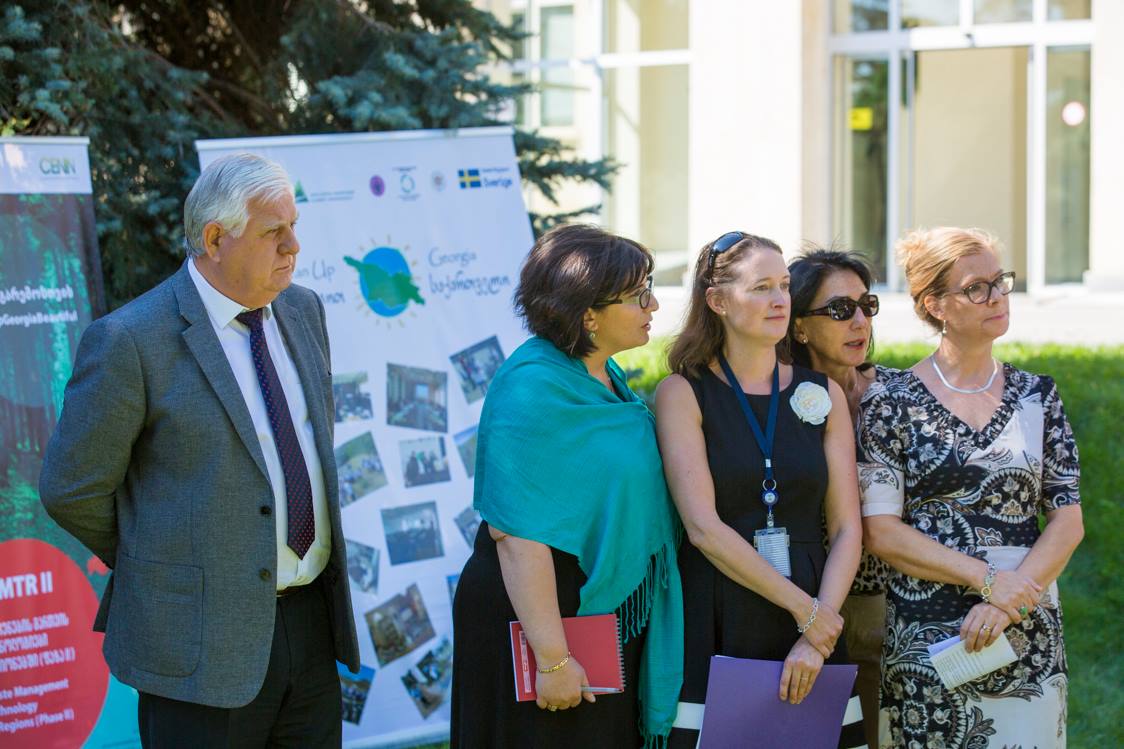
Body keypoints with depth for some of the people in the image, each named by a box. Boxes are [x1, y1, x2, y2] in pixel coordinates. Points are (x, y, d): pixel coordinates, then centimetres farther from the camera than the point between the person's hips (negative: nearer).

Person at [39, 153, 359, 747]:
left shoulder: (302, 310, 7)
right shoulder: (130, 341, -14)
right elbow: (71, 491, -7)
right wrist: (159, 568, 4)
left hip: (312, 623, 6)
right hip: (203, 641, -6)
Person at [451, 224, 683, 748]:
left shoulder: (605, 375, 7)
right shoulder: (533, 389, -20)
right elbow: (518, 533, -25)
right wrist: (552, 660, -25)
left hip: (611, 611, 9)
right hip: (549, 612, -9)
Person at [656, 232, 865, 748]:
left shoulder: (822, 395, 9)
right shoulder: (683, 392, -1)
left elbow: (846, 530, 4)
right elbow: (703, 527, -11)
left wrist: (817, 638, -9)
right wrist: (804, 608, -13)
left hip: (814, 625, 3)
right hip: (715, 631, -3)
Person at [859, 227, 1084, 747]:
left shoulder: (1037, 395, 7)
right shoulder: (894, 403, -3)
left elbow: (1068, 520, 3)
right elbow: (880, 531, -8)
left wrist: (1007, 601, -11)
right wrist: (988, 579, -15)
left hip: (1029, 639, 3)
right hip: (926, 640, -3)